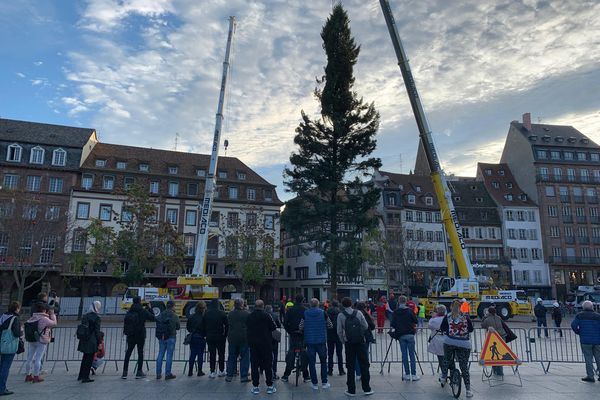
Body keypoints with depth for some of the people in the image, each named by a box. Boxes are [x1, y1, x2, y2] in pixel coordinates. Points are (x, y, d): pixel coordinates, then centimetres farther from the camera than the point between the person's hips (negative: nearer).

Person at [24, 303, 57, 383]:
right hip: (41, 341, -7)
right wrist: (52, 315, 5)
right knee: (38, 358, -2)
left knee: (29, 358, 14)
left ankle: (28, 375, 23)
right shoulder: (44, 319, -17)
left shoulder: (32, 318, 5)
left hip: (31, 341, 7)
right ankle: (36, 376, 2)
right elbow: (54, 323, -8)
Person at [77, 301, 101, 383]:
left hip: (84, 341, 7)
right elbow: (97, 331, -12)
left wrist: (82, 338, 19)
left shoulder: (85, 316, 7)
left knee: (85, 358, 21)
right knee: (89, 359, 4)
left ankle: (81, 375, 31)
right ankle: (85, 377, 8)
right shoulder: (96, 317, -13)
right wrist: (98, 342, -5)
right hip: (92, 342, -7)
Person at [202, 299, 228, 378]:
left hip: (210, 337, 2)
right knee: (221, 354, 10)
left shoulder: (206, 313, 0)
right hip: (220, 337, -2)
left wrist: (206, 334, 12)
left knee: (212, 354, 6)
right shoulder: (222, 313, -8)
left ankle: (212, 372, 5)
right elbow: (227, 325, -6)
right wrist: (225, 335, 5)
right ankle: (221, 371, 16)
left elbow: (203, 326, 4)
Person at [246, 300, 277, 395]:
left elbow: (247, 328, 8)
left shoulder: (249, 317, 0)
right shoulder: (266, 316, -12)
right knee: (268, 365, 6)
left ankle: (255, 387, 12)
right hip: (265, 343, -3)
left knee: (254, 365, 9)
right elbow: (274, 327, -10)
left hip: (253, 343, 3)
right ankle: (270, 386, 10)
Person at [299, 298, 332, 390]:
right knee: (323, 362, 14)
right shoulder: (323, 313, -5)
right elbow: (330, 325, 1)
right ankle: (324, 382, 15)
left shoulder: (305, 314, -3)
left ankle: (315, 383, 10)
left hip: (309, 341, 0)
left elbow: (301, 327, -2)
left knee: (311, 363, 8)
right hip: (321, 341, 0)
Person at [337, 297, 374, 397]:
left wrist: (343, 341, 9)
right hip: (360, 342, 1)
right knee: (364, 365, 9)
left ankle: (351, 390, 11)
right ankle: (367, 389, 13)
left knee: (350, 367, 6)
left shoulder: (341, 315, -5)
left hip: (349, 343, -1)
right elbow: (366, 326, 2)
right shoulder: (358, 313, 0)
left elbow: (339, 331, -6)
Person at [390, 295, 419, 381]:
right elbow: (415, 321, 0)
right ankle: (413, 374, 4)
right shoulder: (410, 310, -3)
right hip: (410, 334, -1)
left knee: (404, 355, 7)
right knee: (412, 354, 4)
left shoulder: (396, 312, -2)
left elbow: (392, 324, -3)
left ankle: (407, 374, 9)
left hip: (401, 335, 1)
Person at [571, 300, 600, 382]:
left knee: (588, 358, 3)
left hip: (585, 340, -2)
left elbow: (573, 325, -8)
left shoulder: (580, 315, 0)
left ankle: (590, 376, 4)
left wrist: (578, 332, 9)